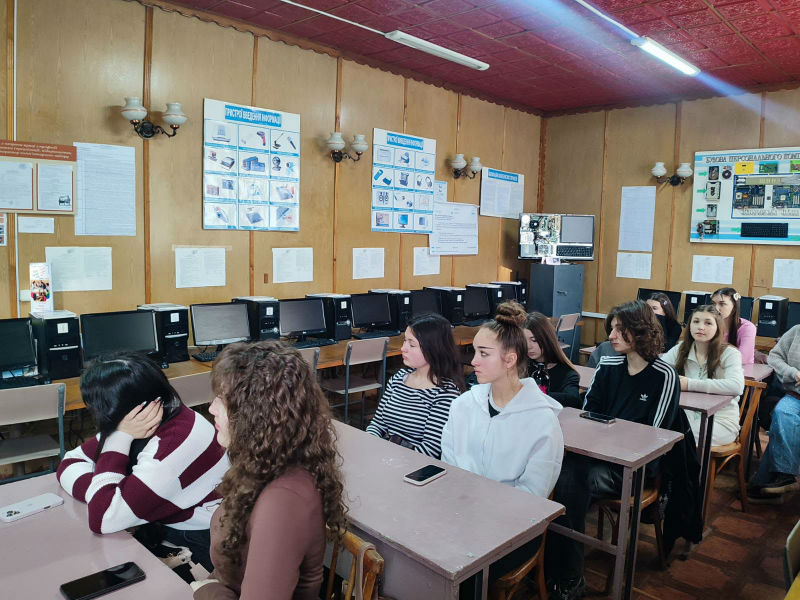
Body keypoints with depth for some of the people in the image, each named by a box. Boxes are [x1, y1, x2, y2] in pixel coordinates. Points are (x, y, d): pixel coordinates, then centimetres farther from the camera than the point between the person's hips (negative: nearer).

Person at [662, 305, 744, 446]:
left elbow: (736, 386, -24)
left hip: (721, 421, -3)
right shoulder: (681, 349, 7)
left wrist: (690, 384, -26)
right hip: (688, 415, 4)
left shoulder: (729, 354, -5)